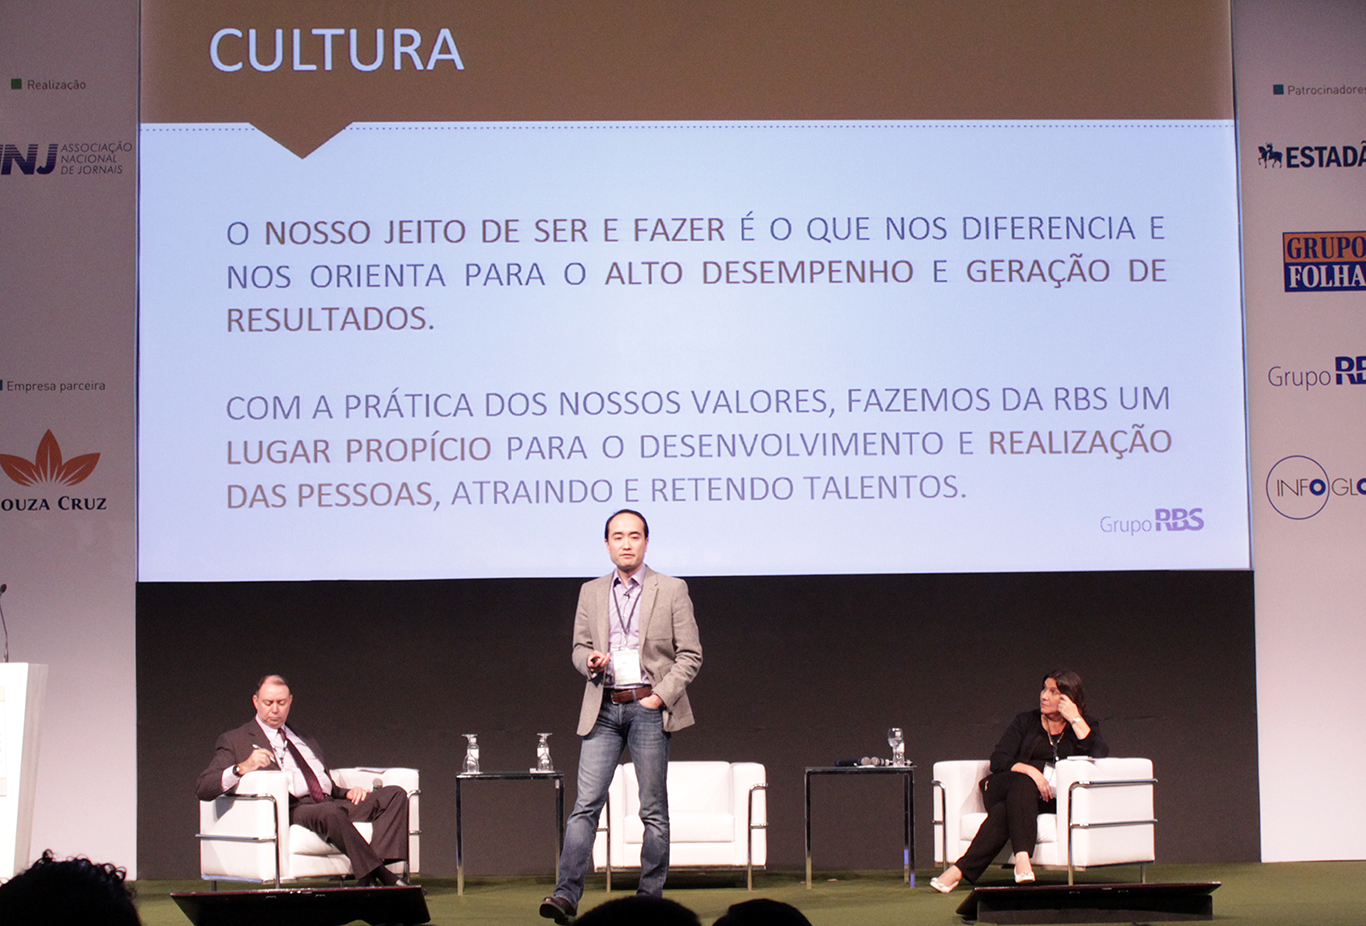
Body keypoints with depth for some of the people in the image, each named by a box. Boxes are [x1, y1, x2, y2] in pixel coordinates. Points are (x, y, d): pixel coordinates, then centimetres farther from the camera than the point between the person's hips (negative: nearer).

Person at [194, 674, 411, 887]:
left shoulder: (306, 741, 33)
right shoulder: (235, 741, 14)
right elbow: (203, 788, 2)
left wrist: (348, 792, 8)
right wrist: (242, 768, -16)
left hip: (331, 803, 6)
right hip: (290, 811, -6)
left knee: (394, 794, -17)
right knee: (329, 813, -40)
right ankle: (375, 874, -35)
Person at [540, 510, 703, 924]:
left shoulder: (671, 591, 4)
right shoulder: (591, 593, 13)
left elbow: (690, 655, 2)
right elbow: (579, 647, 19)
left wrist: (660, 695, -8)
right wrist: (590, 660, -5)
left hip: (648, 707, -2)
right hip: (603, 708, 2)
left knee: (654, 809, 1)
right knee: (586, 804, -7)